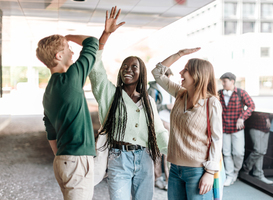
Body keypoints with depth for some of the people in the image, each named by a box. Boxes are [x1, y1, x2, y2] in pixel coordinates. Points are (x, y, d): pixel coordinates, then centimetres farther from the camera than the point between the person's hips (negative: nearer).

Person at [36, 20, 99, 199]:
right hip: (77, 160, -9)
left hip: (62, 160, 9)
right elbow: (92, 43, -3)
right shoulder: (70, 79, -14)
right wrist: (69, 37, 14)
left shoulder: (48, 93, 12)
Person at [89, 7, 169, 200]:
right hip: (119, 160, -3)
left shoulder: (149, 101, 12)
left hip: (144, 159, 3)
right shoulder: (110, 93, 2)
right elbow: (95, 66, -11)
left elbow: (160, 132, 15)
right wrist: (106, 33, -18)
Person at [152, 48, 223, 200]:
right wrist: (179, 54, 3)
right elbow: (157, 73, 12)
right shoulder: (180, 94, 6)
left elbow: (216, 139, -11)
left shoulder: (211, 103, -11)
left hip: (197, 170, -6)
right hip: (175, 168, 6)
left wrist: (210, 173, -15)